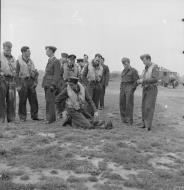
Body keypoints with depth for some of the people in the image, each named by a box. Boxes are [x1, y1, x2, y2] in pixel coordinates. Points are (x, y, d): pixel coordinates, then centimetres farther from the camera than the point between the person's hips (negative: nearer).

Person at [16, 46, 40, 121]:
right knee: (22, 101, 1)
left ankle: (34, 116, 12)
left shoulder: (30, 61, 13)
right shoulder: (19, 61, -3)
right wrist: (18, 84, -11)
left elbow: (35, 72, 15)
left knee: (34, 100, 4)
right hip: (22, 82, -4)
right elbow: (16, 73, -5)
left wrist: (35, 81, 5)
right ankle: (22, 117, 11)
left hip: (31, 82, 5)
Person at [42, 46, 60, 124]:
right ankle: (51, 117, 14)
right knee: (49, 101, 8)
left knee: (50, 101, -10)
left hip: (51, 85, -8)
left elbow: (57, 74, -14)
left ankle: (50, 118, -7)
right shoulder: (49, 61, 18)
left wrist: (53, 85, -20)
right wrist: (44, 84, 17)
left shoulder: (56, 61, -8)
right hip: (47, 84, 8)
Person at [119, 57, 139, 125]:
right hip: (123, 88, 6)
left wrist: (132, 89, -13)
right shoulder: (123, 71, 18)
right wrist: (121, 89, 11)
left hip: (130, 88, -6)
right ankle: (124, 119, 9)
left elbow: (137, 81, -5)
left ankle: (130, 120, -3)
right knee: (122, 104, 1)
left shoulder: (133, 70, -2)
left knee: (129, 104, -9)